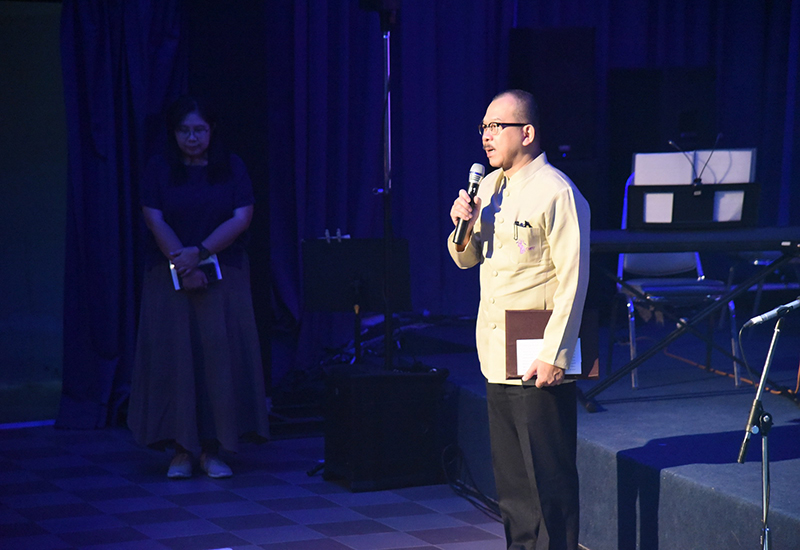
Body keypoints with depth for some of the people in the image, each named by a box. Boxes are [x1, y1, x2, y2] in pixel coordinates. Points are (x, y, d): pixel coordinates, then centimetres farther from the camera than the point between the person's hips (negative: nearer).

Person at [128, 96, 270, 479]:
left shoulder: (232, 168, 6)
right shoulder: (159, 170, 4)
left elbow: (242, 218, -4)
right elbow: (155, 221, -4)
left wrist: (200, 253, -15)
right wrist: (184, 269, -14)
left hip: (224, 277, 1)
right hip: (171, 279, 0)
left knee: (220, 356, -5)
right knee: (175, 357, -4)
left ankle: (212, 450, -1)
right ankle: (182, 451, -1)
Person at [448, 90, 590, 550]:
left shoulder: (557, 193, -13)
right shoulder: (490, 187, 13)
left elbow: (573, 282, -16)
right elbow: (466, 259, 21)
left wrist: (554, 356, -20)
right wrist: (464, 227, -1)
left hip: (539, 365, -8)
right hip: (497, 358, 8)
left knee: (548, 481, -3)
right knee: (511, 480, 14)